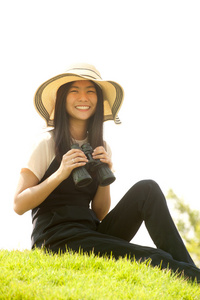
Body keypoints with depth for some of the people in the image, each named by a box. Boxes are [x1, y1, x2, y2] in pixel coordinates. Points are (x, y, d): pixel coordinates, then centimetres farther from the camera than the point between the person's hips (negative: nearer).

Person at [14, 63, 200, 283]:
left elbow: (99, 214, 11)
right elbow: (19, 205, -6)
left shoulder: (101, 149, 14)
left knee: (146, 189, -19)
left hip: (91, 233, 6)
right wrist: (60, 174, -17)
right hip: (55, 240, -5)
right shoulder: (48, 143, -2)